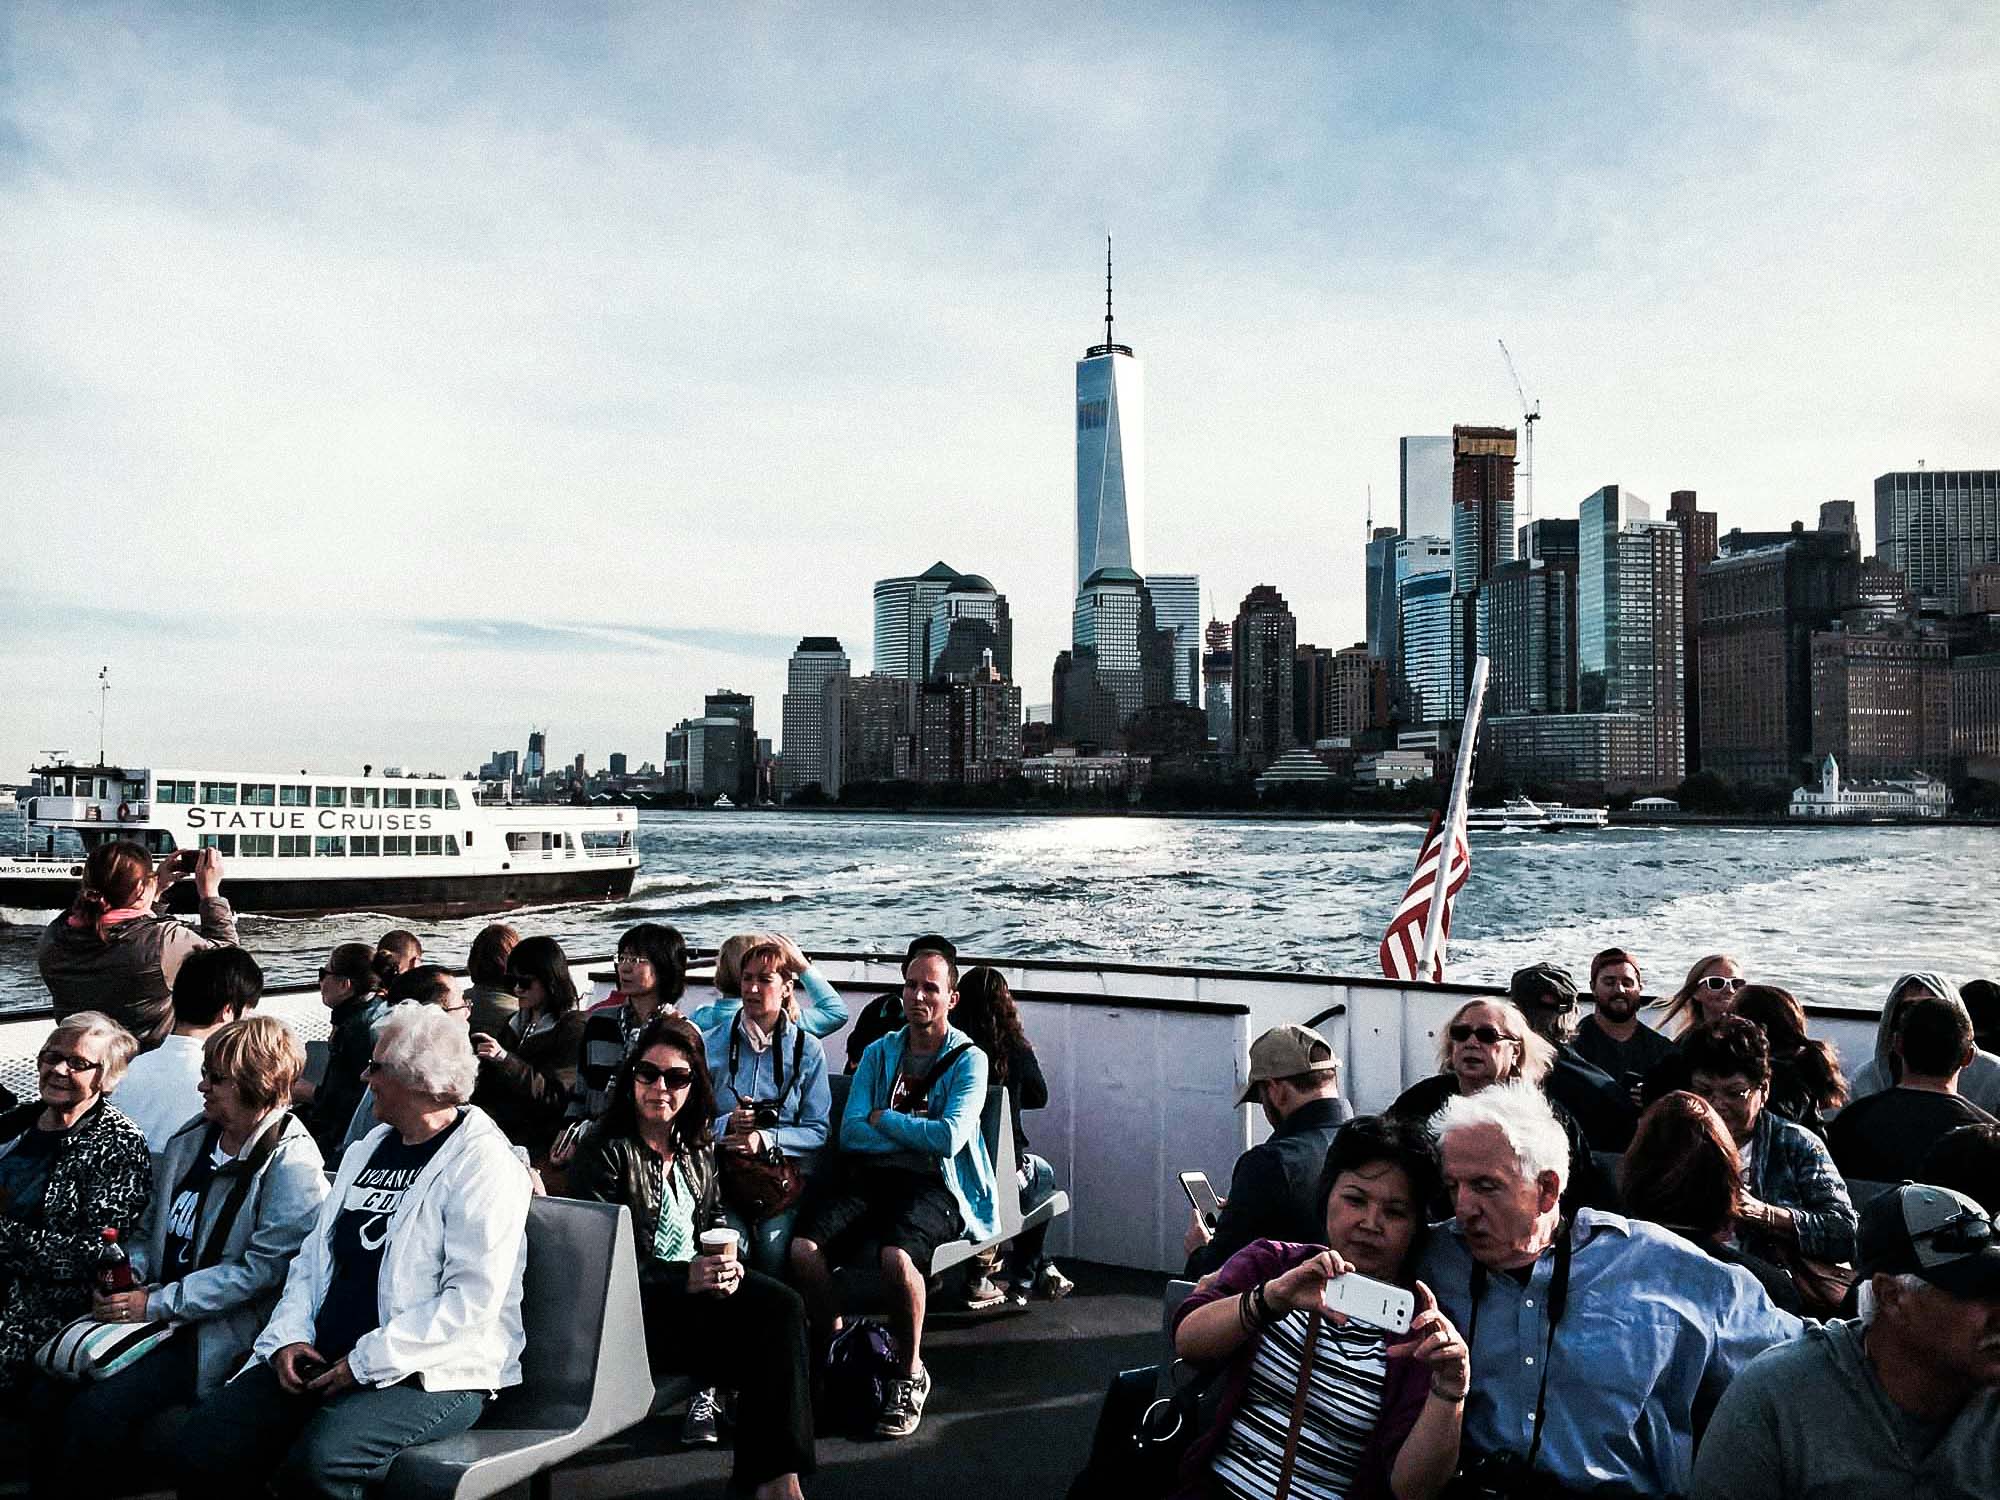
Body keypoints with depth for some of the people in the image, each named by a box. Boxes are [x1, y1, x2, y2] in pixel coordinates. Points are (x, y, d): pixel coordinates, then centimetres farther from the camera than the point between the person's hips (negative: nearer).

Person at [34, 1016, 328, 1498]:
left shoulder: (293, 1164, -14)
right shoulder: (188, 1139, 9)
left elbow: (260, 1271, -18)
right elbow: (152, 1229, 19)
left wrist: (157, 1304, -17)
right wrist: (129, 1274, -2)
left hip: (220, 1331, -7)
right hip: (154, 1306, 7)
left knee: (94, 1412, -21)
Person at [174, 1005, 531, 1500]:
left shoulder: (483, 1164, -10)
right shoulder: (368, 1150, 18)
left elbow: (472, 1299, -17)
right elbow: (312, 1256, 19)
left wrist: (365, 1362, -17)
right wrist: (289, 1336, 1)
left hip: (431, 1374, -8)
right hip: (322, 1360, 8)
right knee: (204, 1444, -11)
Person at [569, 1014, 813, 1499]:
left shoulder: (697, 1150, 13)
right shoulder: (605, 1151, -7)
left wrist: (728, 1266, -5)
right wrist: (685, 1277, -24)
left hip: (701, 1282, 6)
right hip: (635, 1302, -6)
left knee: (782, 1306, -24)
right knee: (763, 1338, -25)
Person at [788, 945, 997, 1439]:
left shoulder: (968, 1060, 7)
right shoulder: (878, 1054, 19)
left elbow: (950, 1138, -10)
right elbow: (850, 1132, 5)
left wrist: (884, 1119, 1)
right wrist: (920, 1134, -4)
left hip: (932, 1185, -4)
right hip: (866, 1175, 4)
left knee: (897, 1255, -36)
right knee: (803, 1247, -25)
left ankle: (910, 1372, -11)